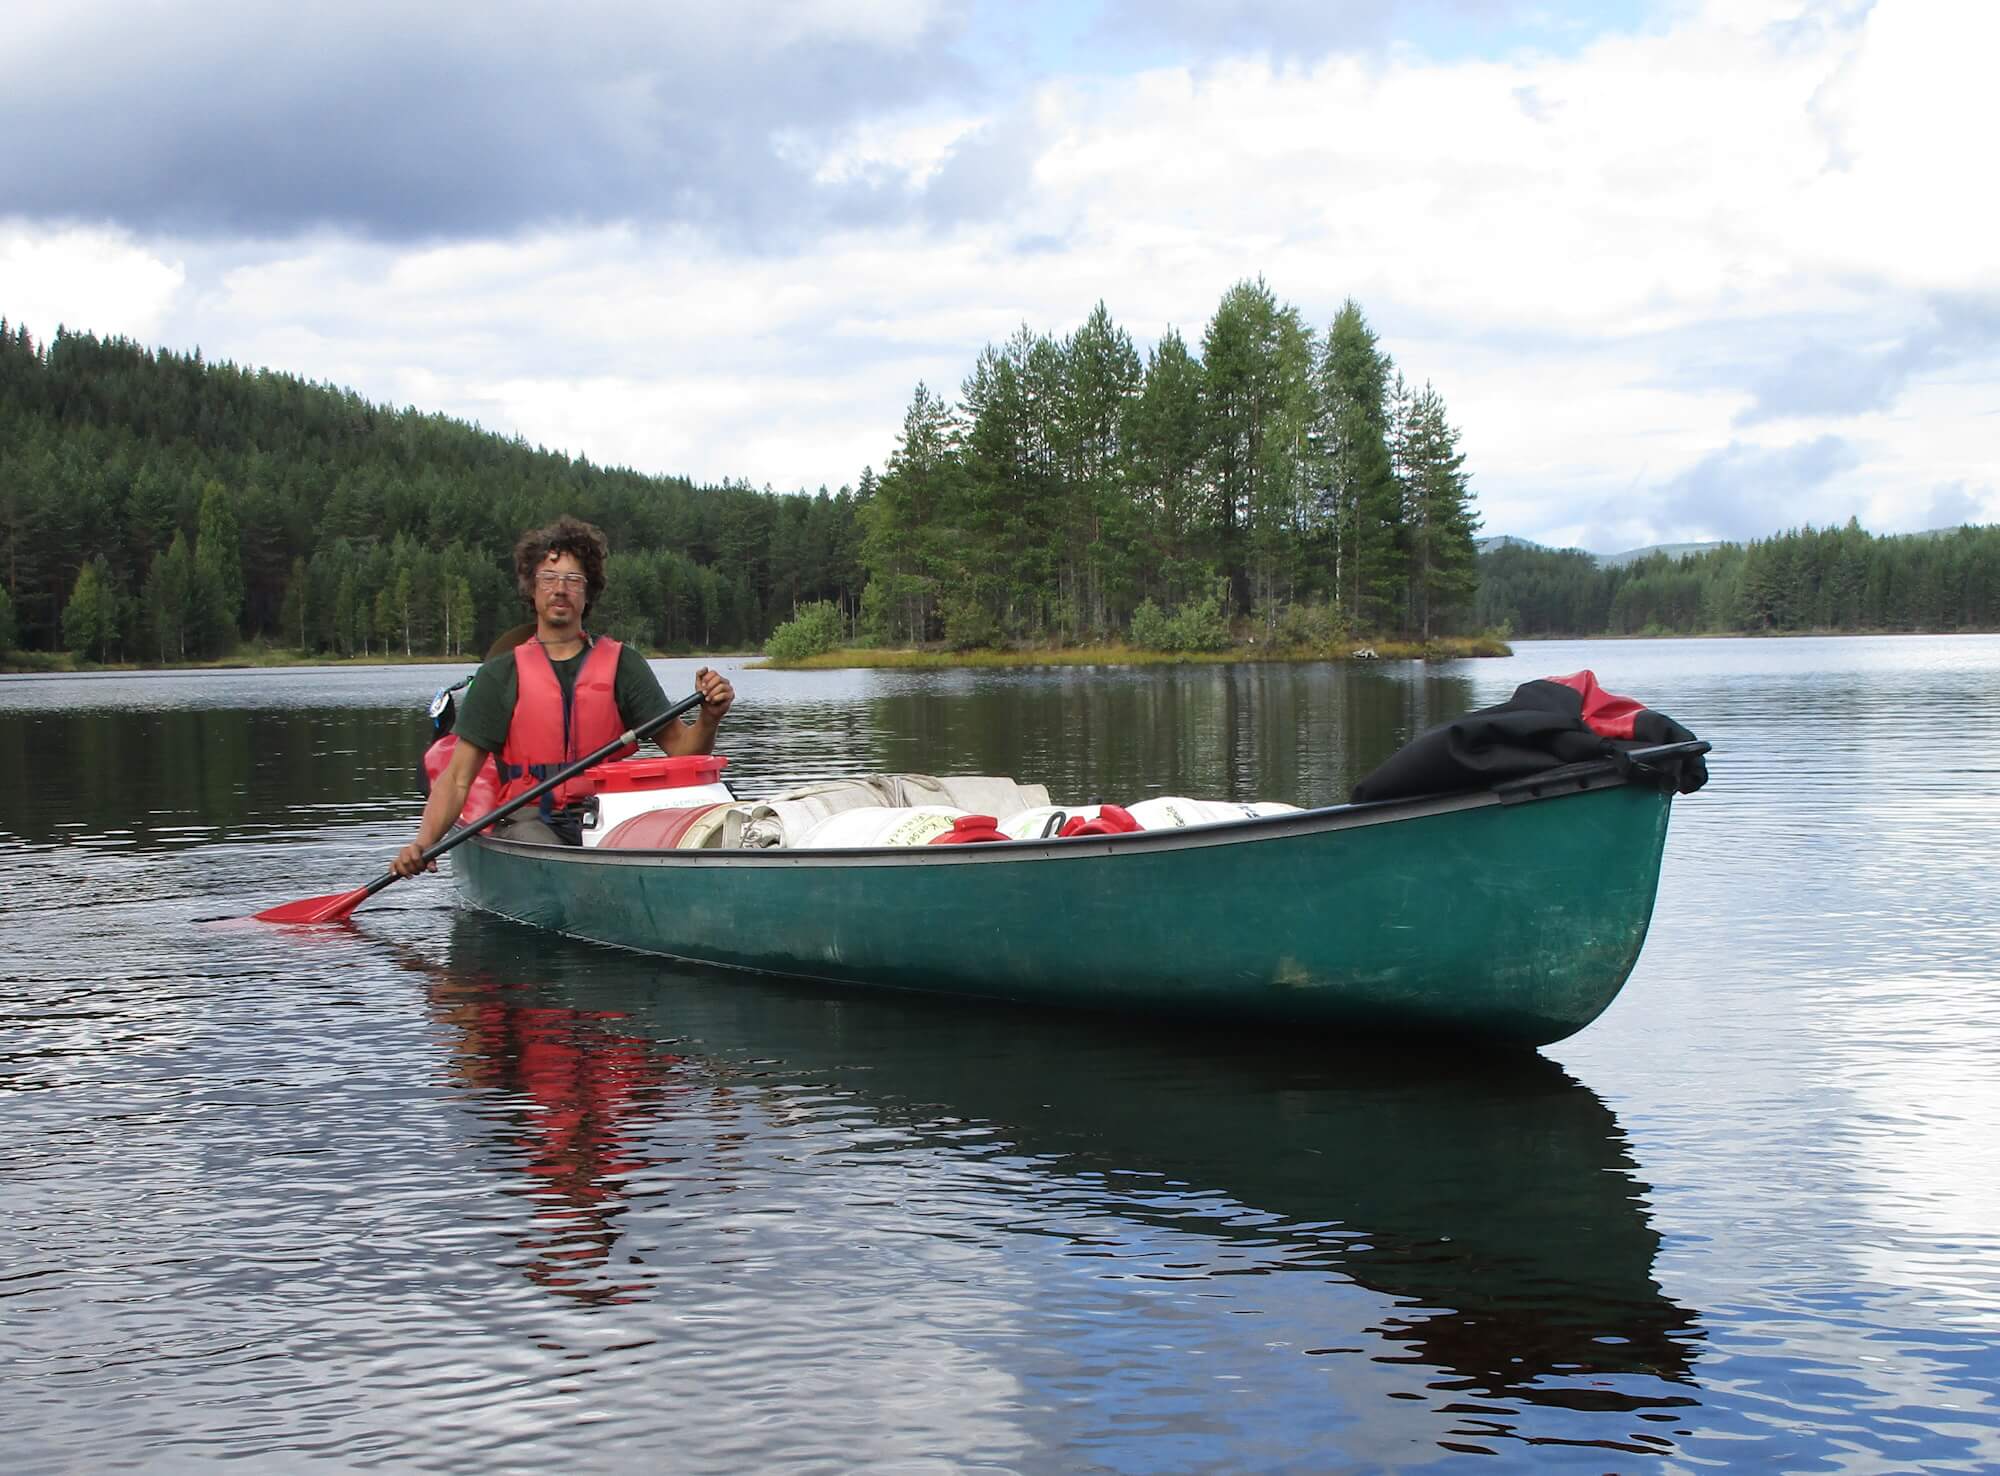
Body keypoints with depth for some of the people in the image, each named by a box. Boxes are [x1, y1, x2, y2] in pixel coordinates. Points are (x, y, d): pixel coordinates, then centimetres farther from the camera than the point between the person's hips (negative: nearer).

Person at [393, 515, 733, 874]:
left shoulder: (621, 665, 11)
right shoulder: (501, 675, 8)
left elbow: (682, 749, 7)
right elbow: (458, 778, 4)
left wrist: (708, 718, -16)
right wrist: (424, 840, -13)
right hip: (528, 822, -1)